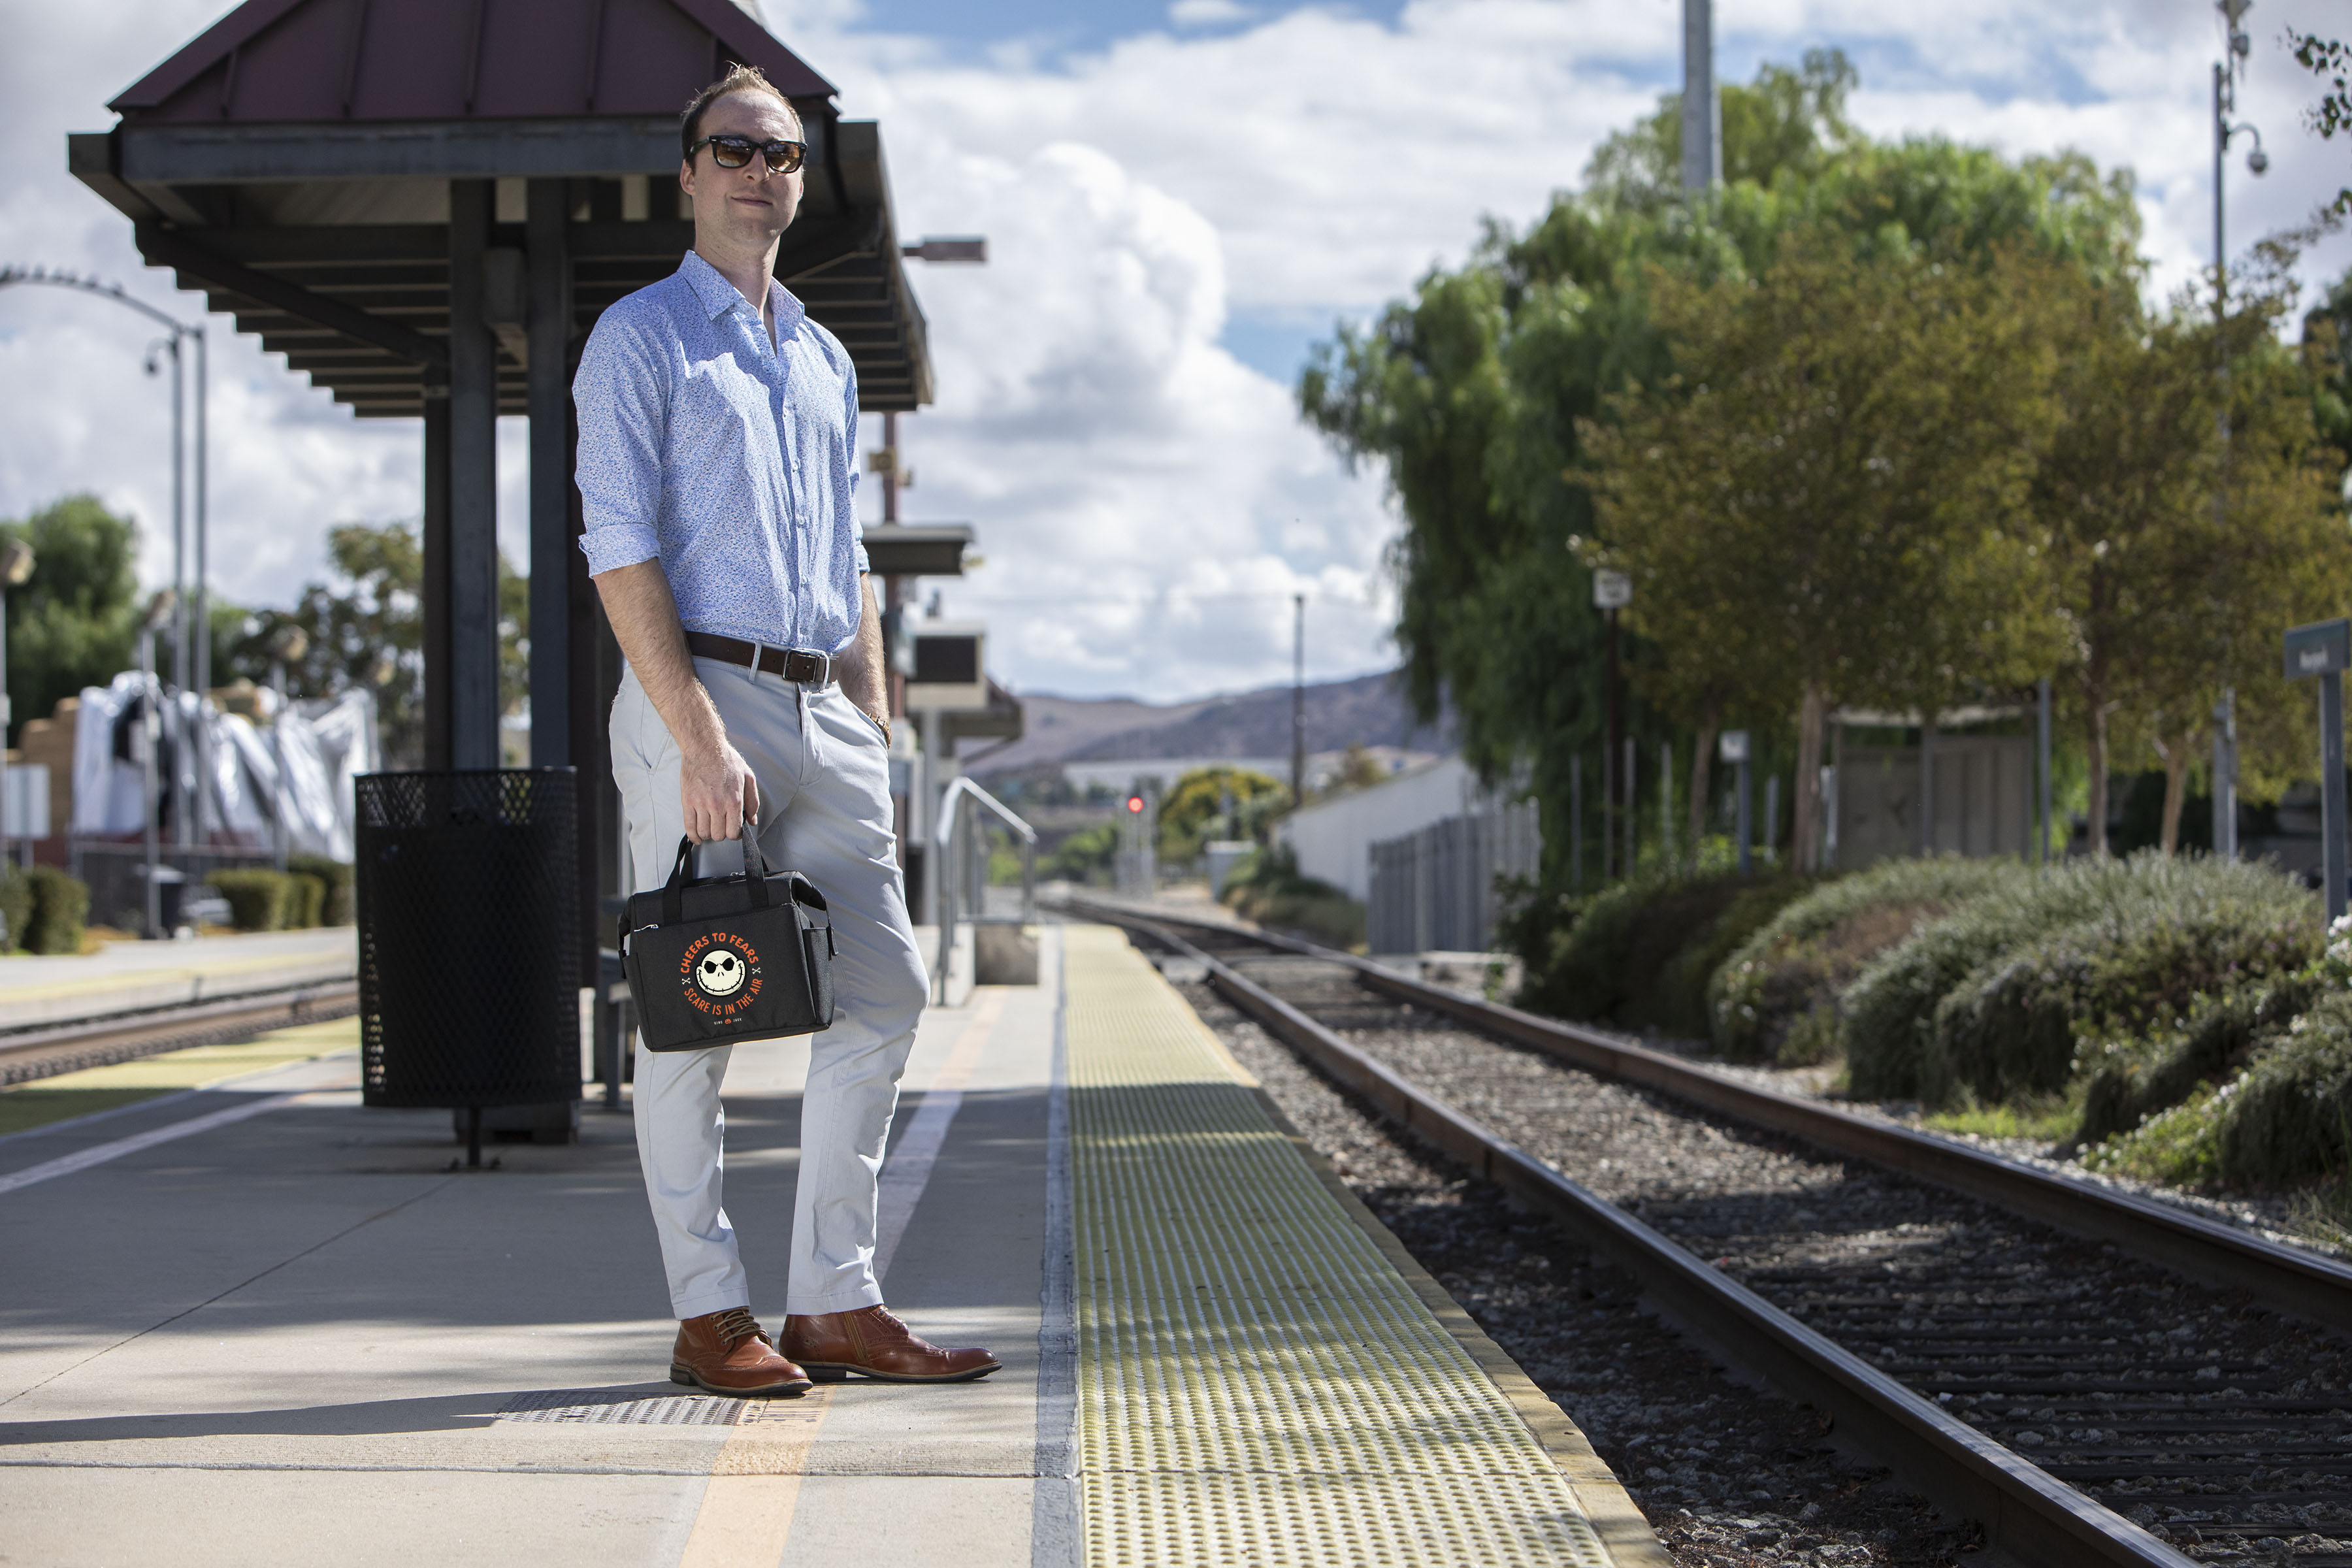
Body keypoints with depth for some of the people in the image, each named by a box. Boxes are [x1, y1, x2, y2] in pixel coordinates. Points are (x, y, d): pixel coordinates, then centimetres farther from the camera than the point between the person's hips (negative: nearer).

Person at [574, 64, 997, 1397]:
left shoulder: (827, 362, 21)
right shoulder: (642, 339, 0)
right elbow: (621, 551, -9)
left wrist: (877, 736, 13)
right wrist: (698, 740, -18)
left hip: (827, 710, 7)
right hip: (701, 693, -7)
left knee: (884, 995, 3)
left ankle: (836, 1302, 9)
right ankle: (711, 1314, 3)